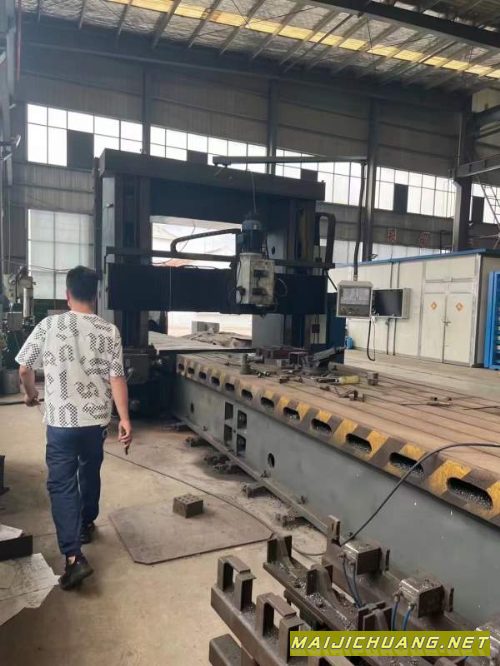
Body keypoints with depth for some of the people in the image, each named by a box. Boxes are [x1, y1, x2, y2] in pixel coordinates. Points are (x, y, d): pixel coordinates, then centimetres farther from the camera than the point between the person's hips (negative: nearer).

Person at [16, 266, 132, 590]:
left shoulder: (48, 326, -7)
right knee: (90, 473, 23)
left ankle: (74, 557, -4)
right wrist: (125, 419, -6)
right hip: (97, 419, 2)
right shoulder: (109, 331, -6)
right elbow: (117, 378, -9)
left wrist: (31, 394, 21)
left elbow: (24, 369, 1)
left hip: (61, 421, -2)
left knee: (62, 484, 4)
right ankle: (87, 525, 43)